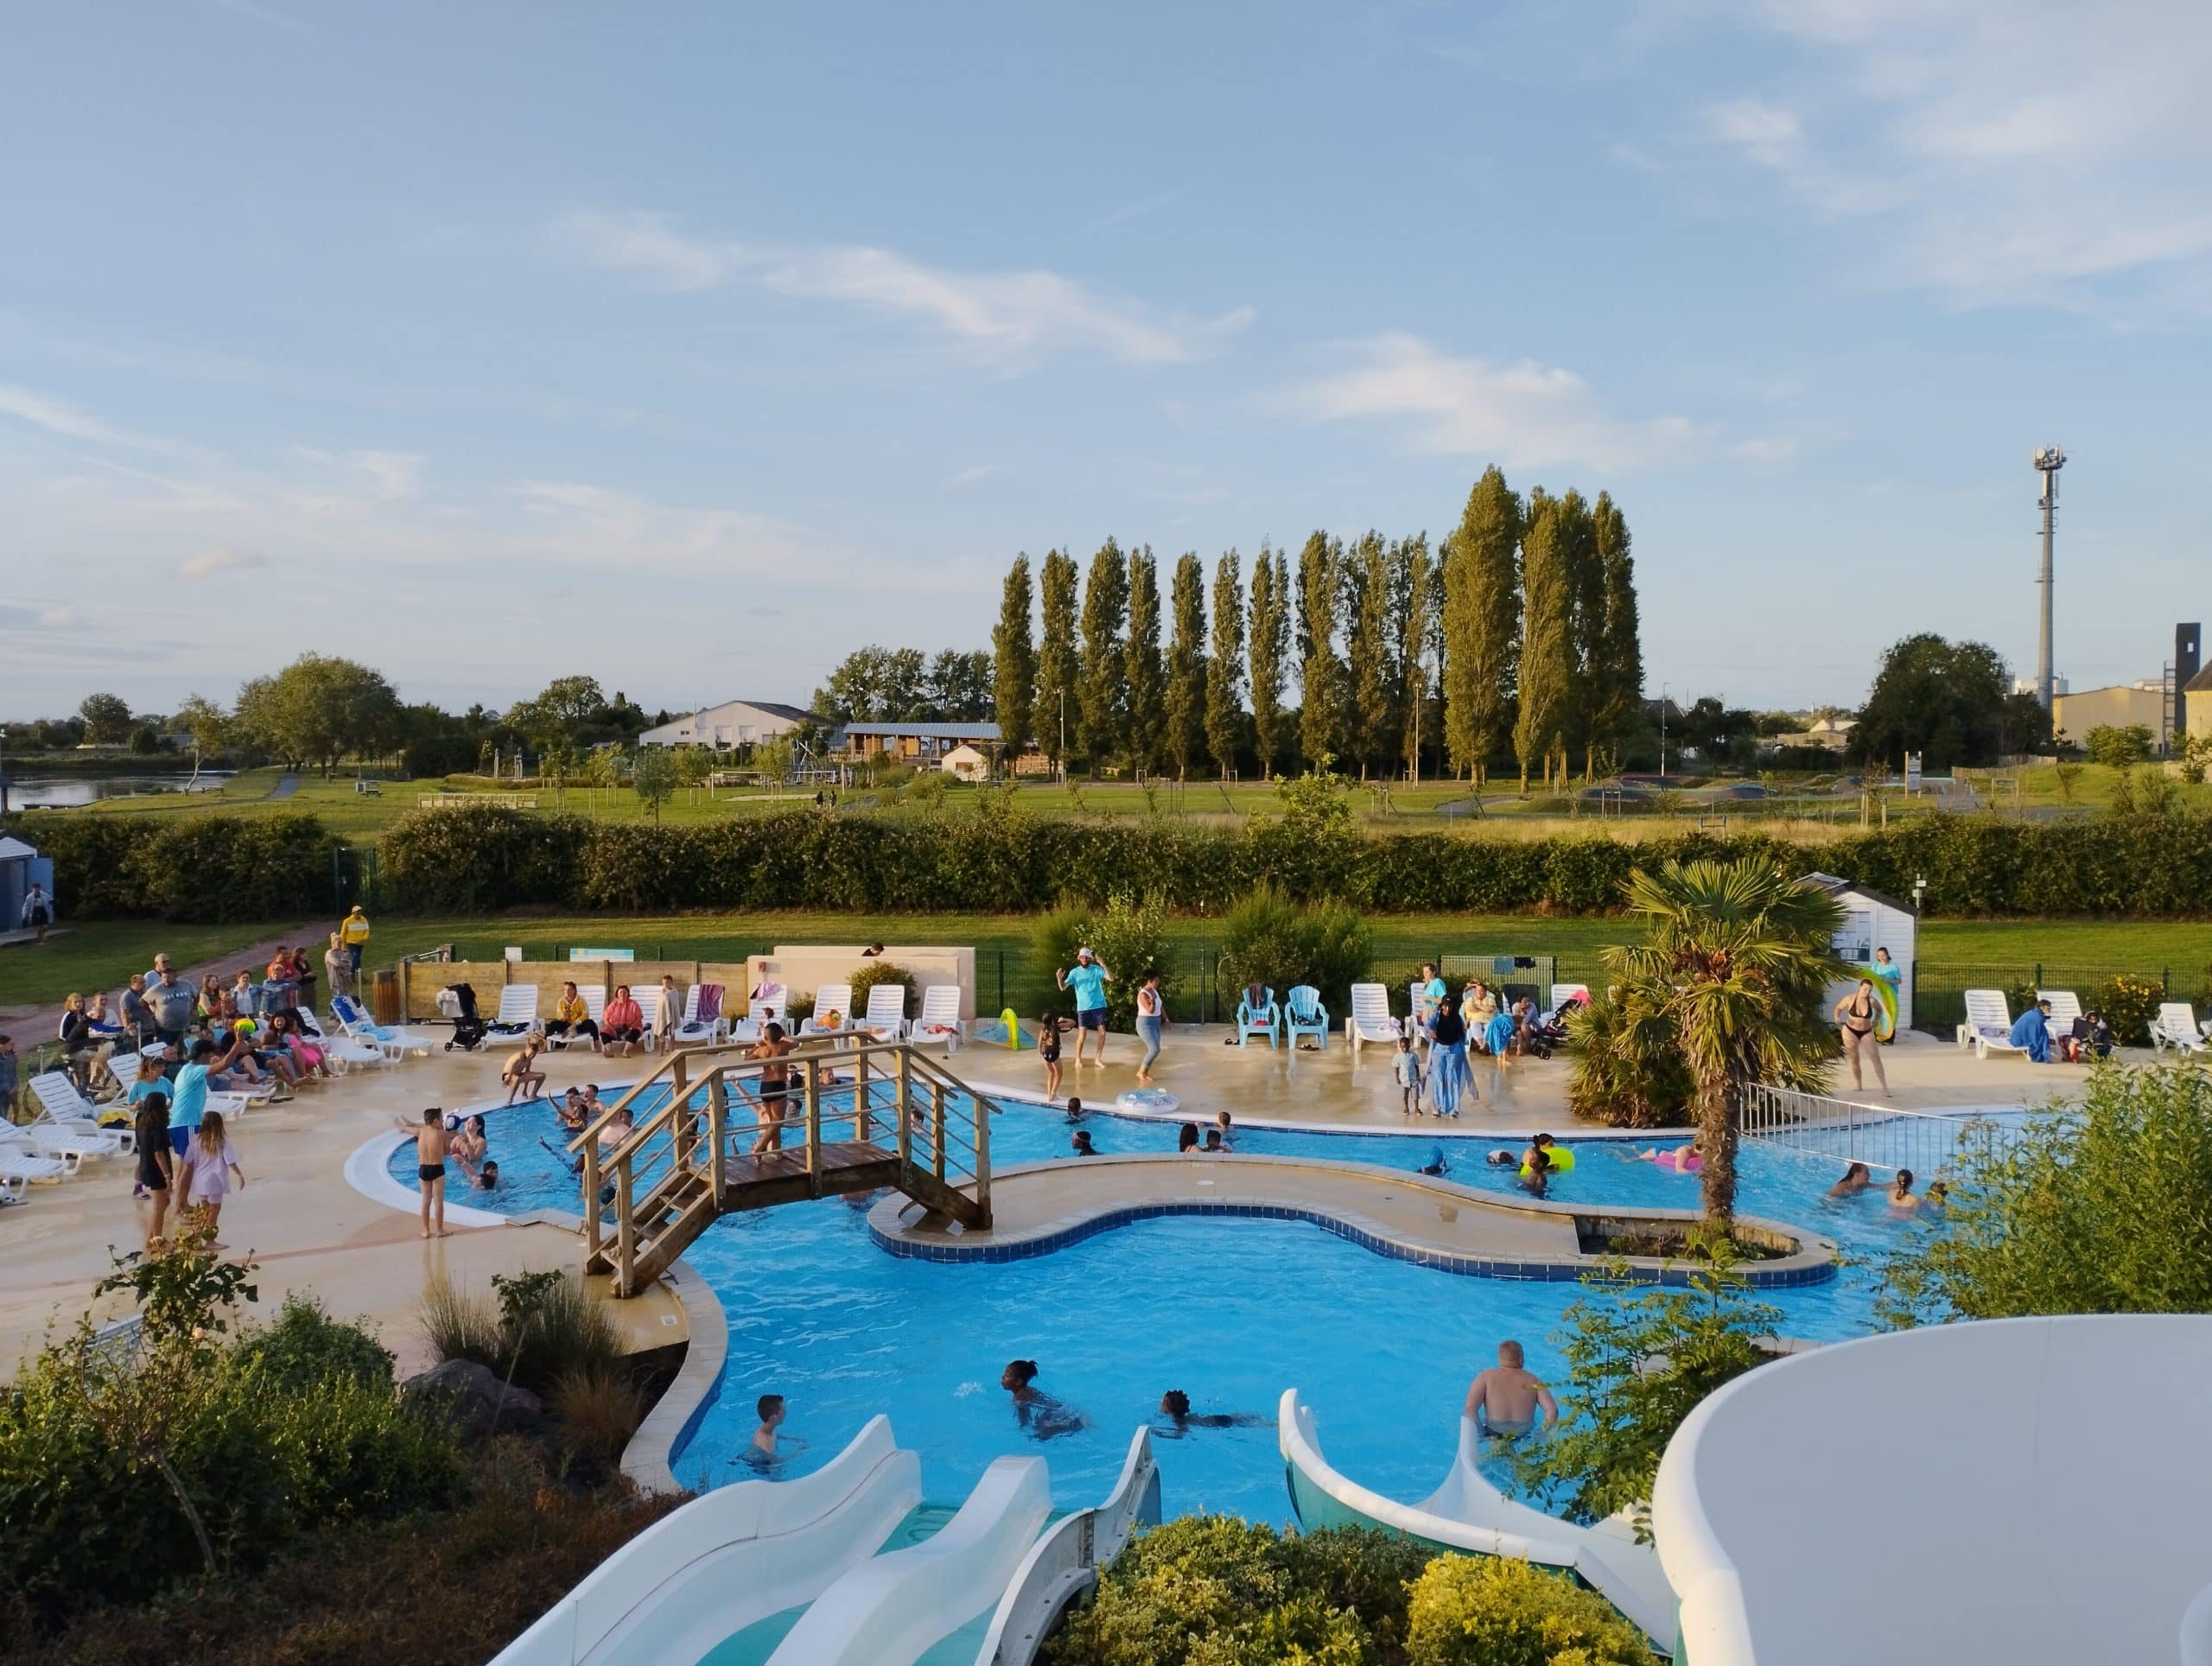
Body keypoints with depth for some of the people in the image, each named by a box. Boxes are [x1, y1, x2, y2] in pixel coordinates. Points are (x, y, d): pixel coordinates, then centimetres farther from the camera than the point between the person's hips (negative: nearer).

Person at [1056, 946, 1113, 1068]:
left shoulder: (1096, 969, -3)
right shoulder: (1074, 972, -1)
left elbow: (1111, 978, -16)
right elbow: (1063, 987, -5)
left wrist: (1103, 965, -28)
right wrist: (1059, 979, -27)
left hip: (1098, 1006, 1)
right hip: (1083, 1008, -1)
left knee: (1102, 1032, 1)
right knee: (1082, 1035, -3)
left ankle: (1098, 1058, 15)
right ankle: (1078, 1059, 12)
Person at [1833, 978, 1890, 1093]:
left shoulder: (1872, 1001, -13)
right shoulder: (1850, 998, -13)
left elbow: (1880, 1009, 10)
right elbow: (1838, 1008, 5)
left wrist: (1875, 1021, 1)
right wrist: (1837, 1019, -9)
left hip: (1866, 1033, 0)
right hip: (1850, 1031, 0)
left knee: (1876, 1058, -11)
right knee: (1854, 1060, 6)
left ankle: (1884, 1087, -10)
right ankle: (1858, 1084, 25)